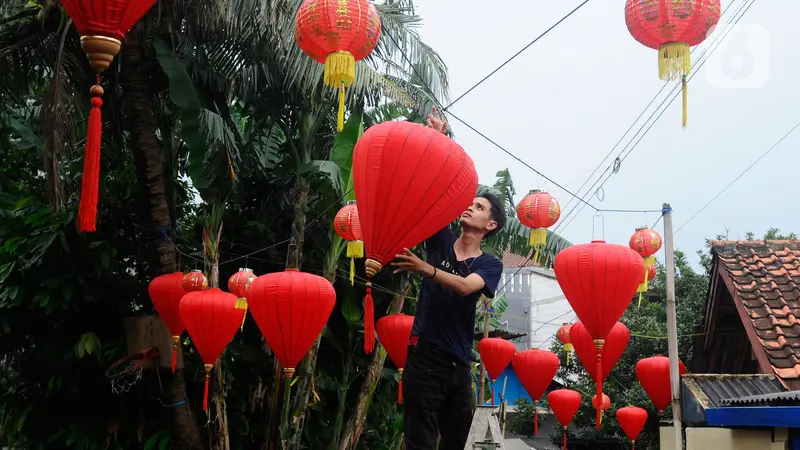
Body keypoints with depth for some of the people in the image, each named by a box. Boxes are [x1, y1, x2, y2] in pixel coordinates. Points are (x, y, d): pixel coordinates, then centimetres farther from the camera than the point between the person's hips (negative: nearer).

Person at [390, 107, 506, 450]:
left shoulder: (491, 264, 4)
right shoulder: (441, 240, 6)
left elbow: (465, 286, -19)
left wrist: (425, 268, -34)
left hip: (460, 362, 2)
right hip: (424, 354, -1)